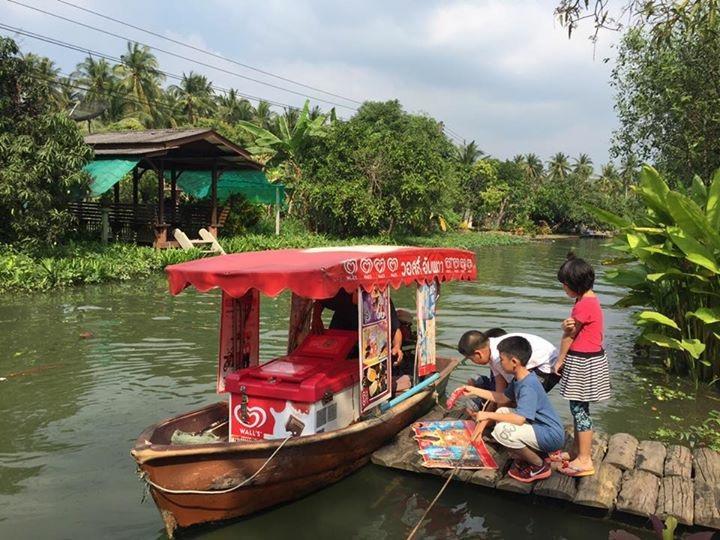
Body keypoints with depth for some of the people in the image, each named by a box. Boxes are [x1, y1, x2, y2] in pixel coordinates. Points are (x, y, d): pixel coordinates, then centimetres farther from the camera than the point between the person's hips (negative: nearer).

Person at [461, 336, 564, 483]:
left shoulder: (528, 386, -26)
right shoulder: (519, 379, 5)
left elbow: (519, 419, -33)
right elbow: (503, 398, 20)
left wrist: (488, 415, -24)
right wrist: (474, 390, 19)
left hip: (551, 436, -10)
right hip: (539, 426, 10)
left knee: (502, 431, -28)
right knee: (502, 412, 14)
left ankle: (540, 466, -5)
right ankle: (522, 458, 13)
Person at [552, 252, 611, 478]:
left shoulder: (584, 304, -22)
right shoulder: (589, 299, 10)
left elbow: (569, 335, -13)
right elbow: (570, 329, 6)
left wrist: (560, 360, -1)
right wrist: (567, 326, -18)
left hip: (582, 363, -10)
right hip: (586, 360, 10)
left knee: (580, 409, -1)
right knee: (578, 408, 17)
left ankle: (584, 460, 9)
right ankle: (576, 452, 28)